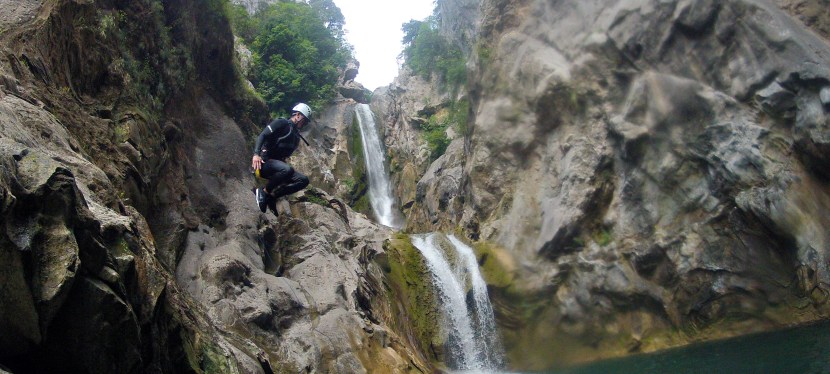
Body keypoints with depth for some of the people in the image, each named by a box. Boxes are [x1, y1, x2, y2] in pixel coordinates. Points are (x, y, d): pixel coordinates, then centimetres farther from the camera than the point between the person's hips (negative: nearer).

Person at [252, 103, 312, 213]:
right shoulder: (282, 123, -4)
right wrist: (256, 154, -30)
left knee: (304, 180, -9)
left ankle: (272, 196, -8)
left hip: (277, 164, 8)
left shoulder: (296, 136, 21)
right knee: (287, 169, -38)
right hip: (264, 162, -8)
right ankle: (264, 192, -16)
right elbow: (263, 135, -16)